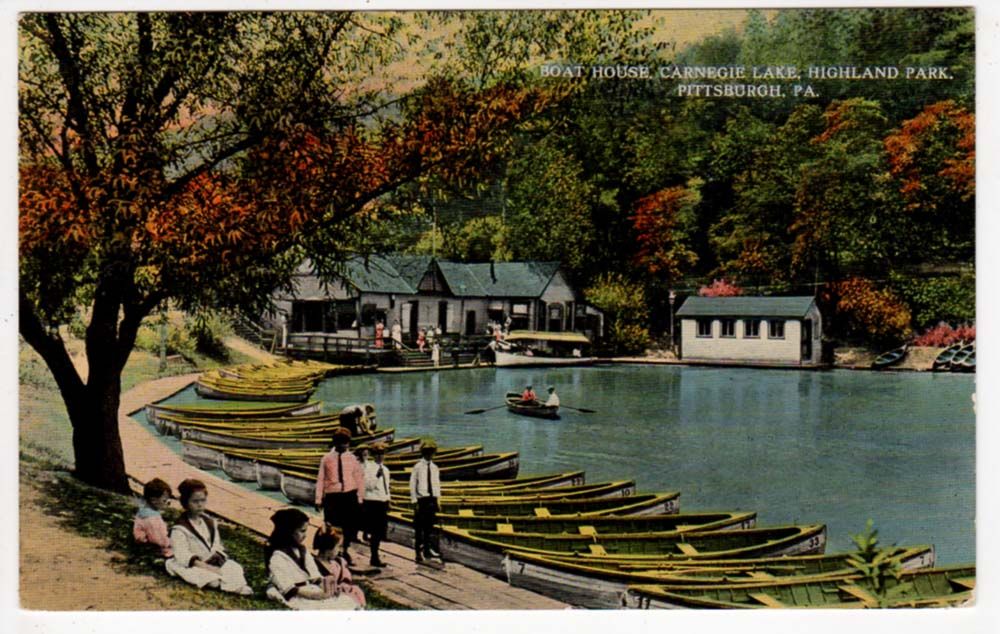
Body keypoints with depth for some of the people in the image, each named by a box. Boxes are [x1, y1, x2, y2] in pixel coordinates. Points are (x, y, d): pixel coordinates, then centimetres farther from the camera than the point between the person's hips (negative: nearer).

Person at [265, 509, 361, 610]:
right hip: (298, 600, -8)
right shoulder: (277, 557, -10)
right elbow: (289, 590, -16)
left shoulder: (302, 550, 14)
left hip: (311, 592, 8)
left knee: (349, 601, -14)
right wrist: (321, 594, -21)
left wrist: (326, 585, -11)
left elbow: (315, 575, 12)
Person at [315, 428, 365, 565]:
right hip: (332, 496, -2)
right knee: (332, 526, 2)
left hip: (349, 496, 2)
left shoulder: (352, 459, 4)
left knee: (349, 526, 7)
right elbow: (320, 479, 0)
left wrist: (360, 498, 3)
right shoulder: (327, 459, 0)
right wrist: (318, 499, -3)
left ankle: (345, 551, 27)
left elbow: (359, 479, 7)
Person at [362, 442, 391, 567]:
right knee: (375, 531, -8)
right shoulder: (368, 467, -7)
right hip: (373, 502, -7)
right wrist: (377, 476, -26)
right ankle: (374, 558, -1)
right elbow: (368, 485, -15)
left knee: (381, 531, 10)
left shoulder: (385, 469, 15)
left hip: (383, 502, 7)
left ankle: (375, 556, 20)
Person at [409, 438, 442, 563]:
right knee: (419, 528, 0)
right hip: (422, 499, -5)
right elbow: (412, 485, -5)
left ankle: (427, 549, 21)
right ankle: (418, 552, 7)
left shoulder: (434, 468, 10)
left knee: (429, 526, 11)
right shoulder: (418, 467, -5)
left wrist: (437, 500, 10)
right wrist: (414, 501, -9)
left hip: (432, 500, 5)